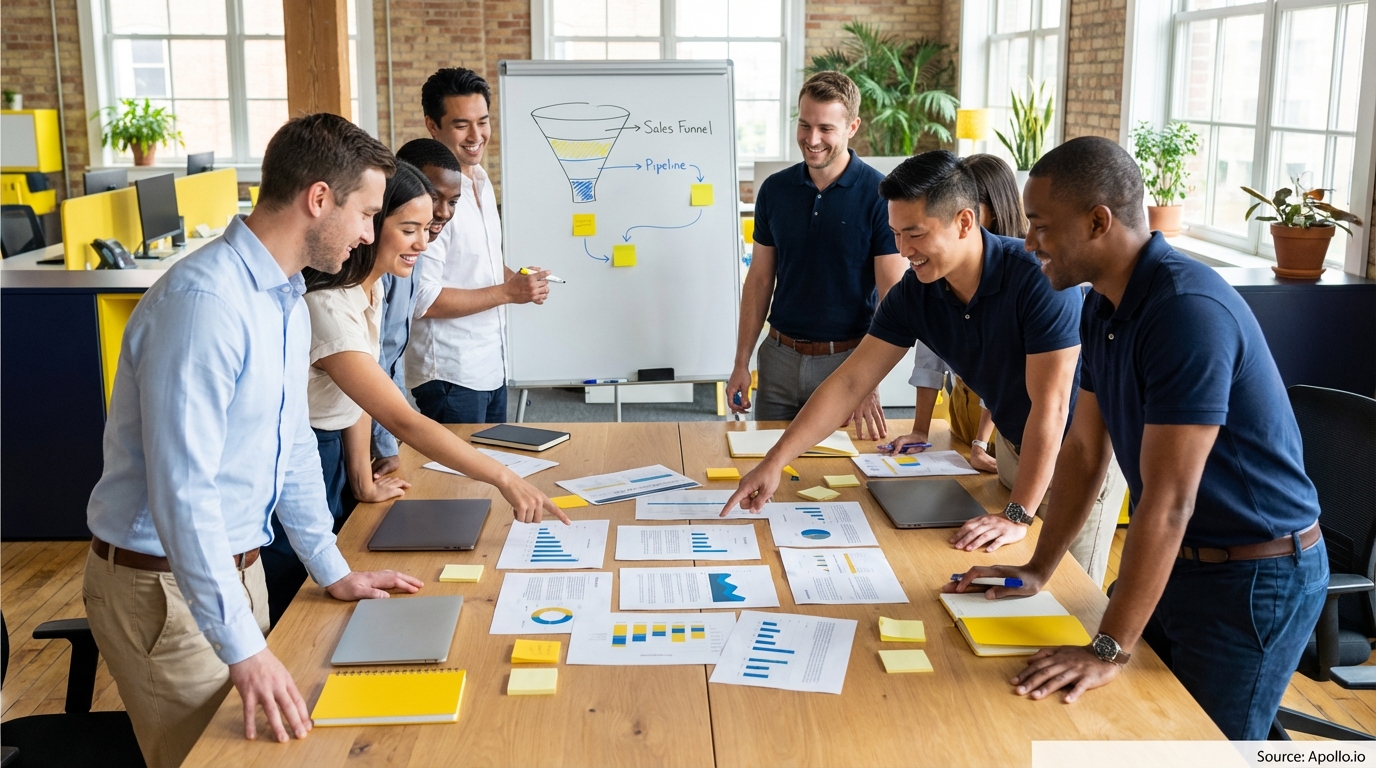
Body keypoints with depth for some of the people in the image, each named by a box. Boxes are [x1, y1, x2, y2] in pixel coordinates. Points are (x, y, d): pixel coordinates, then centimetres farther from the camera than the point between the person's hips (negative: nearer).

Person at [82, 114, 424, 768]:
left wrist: (332, 571, 17)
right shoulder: (205, 300, -26)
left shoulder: (287, 300, 6)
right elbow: (183, 491, -29)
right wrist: (244, 649, -28)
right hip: (164, 584, -9)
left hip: (237, 564, 9)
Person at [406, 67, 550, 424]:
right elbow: (423, 300, -24)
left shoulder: (481, 181, 9)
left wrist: (517, 277, 1)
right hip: (449, 377, -9)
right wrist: (508, 292, -21)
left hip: (490, 367, 9)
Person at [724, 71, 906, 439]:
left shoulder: (879, 195, -11)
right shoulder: (775, 189, 2)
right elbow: (760, 279, 8)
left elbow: (893, 298, -14)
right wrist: (741, 363, 4)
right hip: (780, 356, 4)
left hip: (846, 359, -3)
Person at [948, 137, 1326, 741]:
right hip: (1172, 561, 8)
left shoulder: (1187, 311, -27)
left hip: (1254, 577, -8)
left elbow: (1168, 500, -29)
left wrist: (1109, 651, -27)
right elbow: (1084, 449, 9)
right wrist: (1038, 571, 8)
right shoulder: (1103, 308, 3)